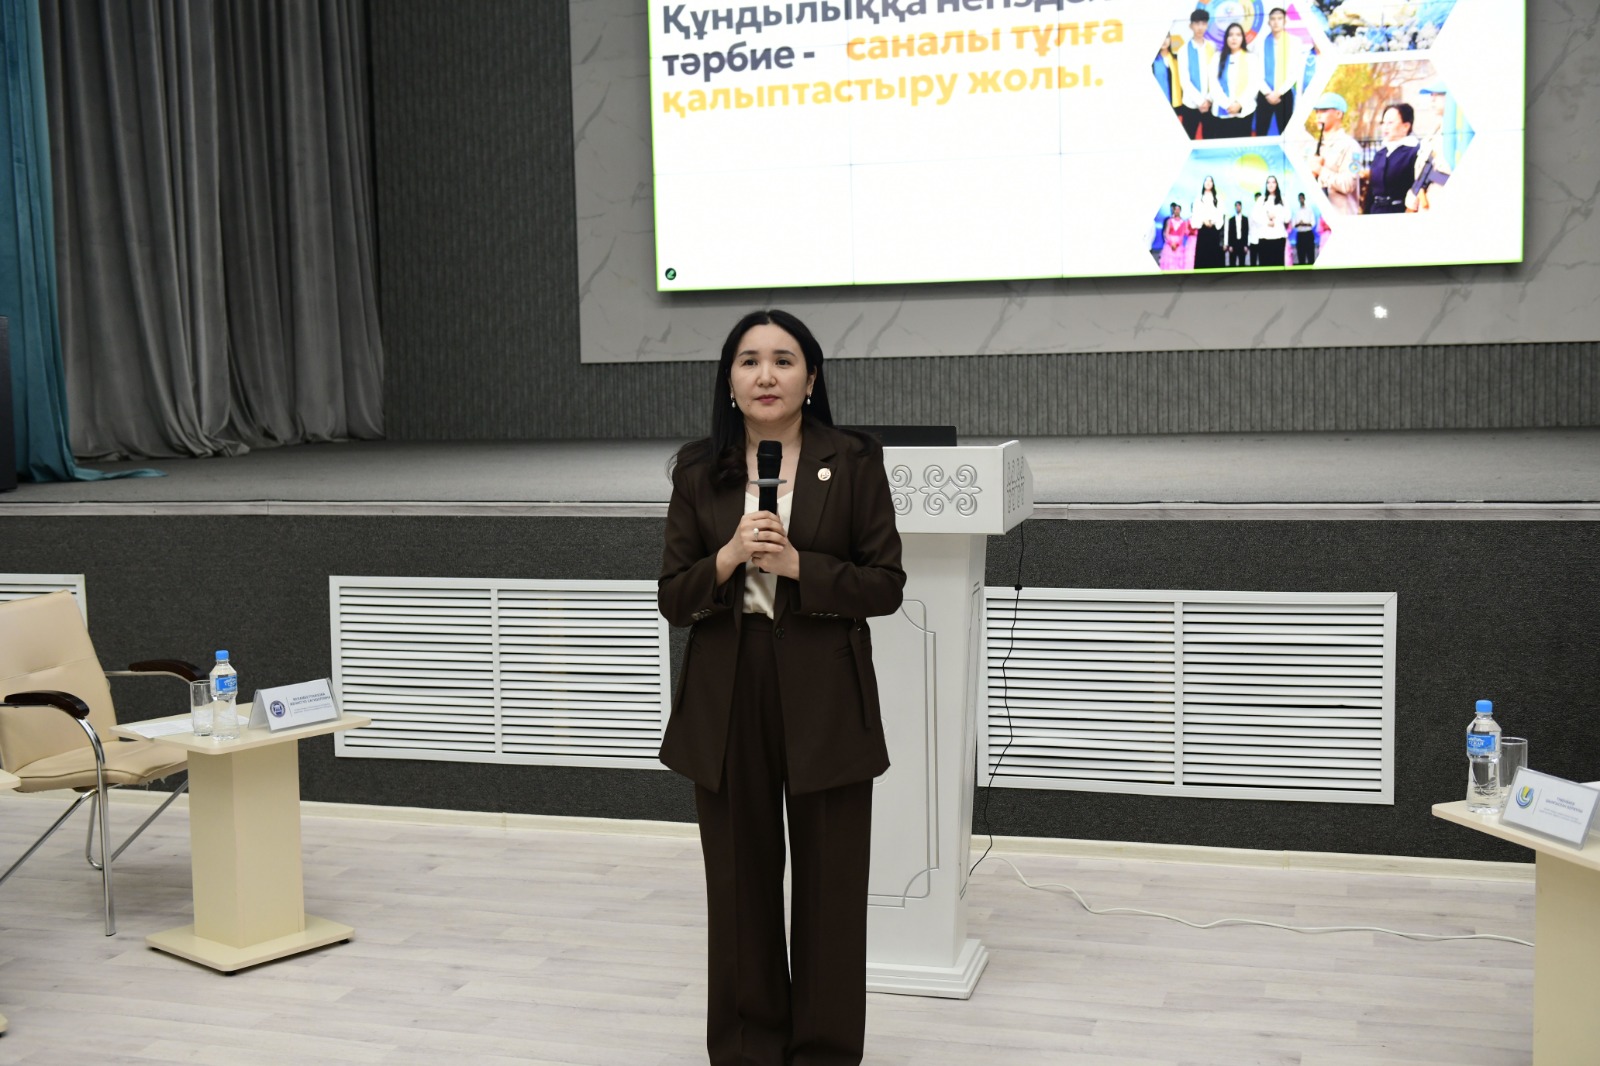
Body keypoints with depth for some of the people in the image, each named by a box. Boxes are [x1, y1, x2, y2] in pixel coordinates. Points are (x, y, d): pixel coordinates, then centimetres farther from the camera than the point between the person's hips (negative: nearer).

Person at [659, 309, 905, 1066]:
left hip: (825, 698, -2)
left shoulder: (854, 462, -2)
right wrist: (727, 559, -16)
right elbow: (673, 599, 2)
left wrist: (798, 566, -17)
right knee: (739, 881, 10)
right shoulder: (698, 471, 4)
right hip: (726, 696, 2)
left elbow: (886, 584, -4)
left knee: (830, 882, 6)